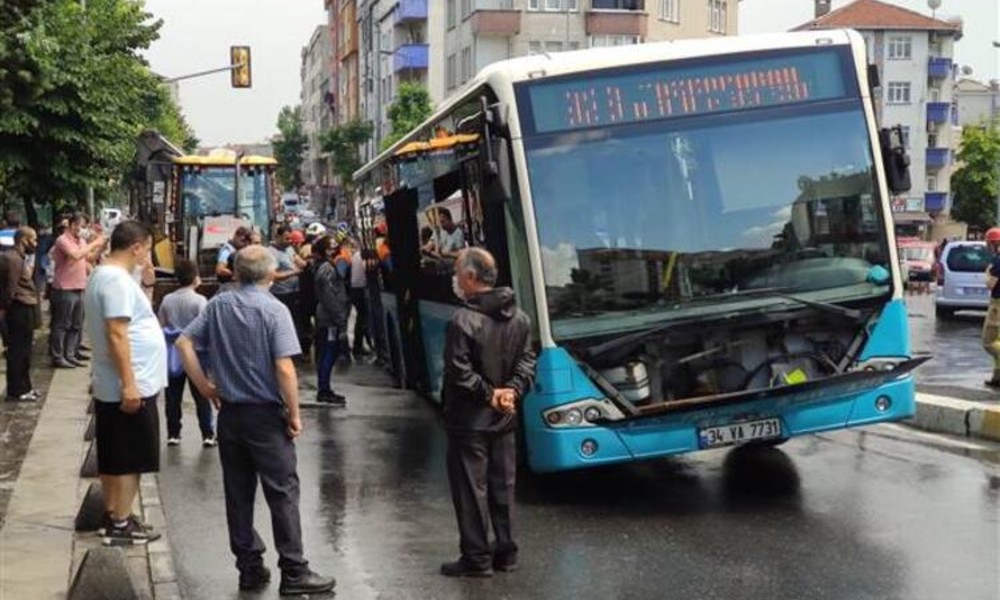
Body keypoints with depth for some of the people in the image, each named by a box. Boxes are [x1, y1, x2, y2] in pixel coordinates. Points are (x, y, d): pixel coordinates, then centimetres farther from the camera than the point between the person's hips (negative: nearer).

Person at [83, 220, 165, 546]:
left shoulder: (103, 275, 13)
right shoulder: (117, 280, -20)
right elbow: (117, 334, -25)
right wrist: (129, 384, -25)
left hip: (110, 386, 10)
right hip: (131, 386, -10)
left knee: (113, 458, 16)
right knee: (129, 460, -1)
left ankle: (113, 517, 24)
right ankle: (120, 525, 5)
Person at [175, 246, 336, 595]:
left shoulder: (218, 305, 2)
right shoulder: (274, 310, -13)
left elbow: (184, 343, 1)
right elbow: (284, 369, -19)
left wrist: (205, 386, 7)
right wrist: (294, 414, -10)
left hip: (229, 413, 5)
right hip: (266, 415, -5)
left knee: (238, 493, 11)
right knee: (283, 492, 1)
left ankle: (250, 567, 18)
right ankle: (294, 572, 4)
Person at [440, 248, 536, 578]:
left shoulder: (462, 321, -19)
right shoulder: (519, 318, 4)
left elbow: (459, 373, -20)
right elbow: (526, 361, 5)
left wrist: (488, 395, -10)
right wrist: (511, 391, -5)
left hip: (470, 420, -7)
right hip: (504, 418, 7)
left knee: (471, 489, 2)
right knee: (502, 485, 15)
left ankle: (477, 558, 6)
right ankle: (506, 551, 23)